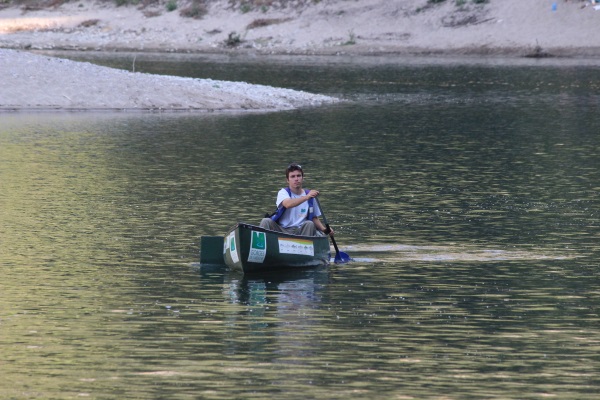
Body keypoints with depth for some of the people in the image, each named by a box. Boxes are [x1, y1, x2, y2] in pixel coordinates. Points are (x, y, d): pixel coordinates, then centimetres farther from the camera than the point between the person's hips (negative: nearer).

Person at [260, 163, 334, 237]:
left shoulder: (310, 195, 7)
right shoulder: (283, 192, -2)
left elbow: (314, 218, 14)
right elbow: (287, 204, -27)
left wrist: (324, 229, -6)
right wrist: (306, 197, -40)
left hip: (300, 231, 2)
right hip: (281, 230, -2)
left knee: (309, 224, -27)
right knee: (266, 222, -25)